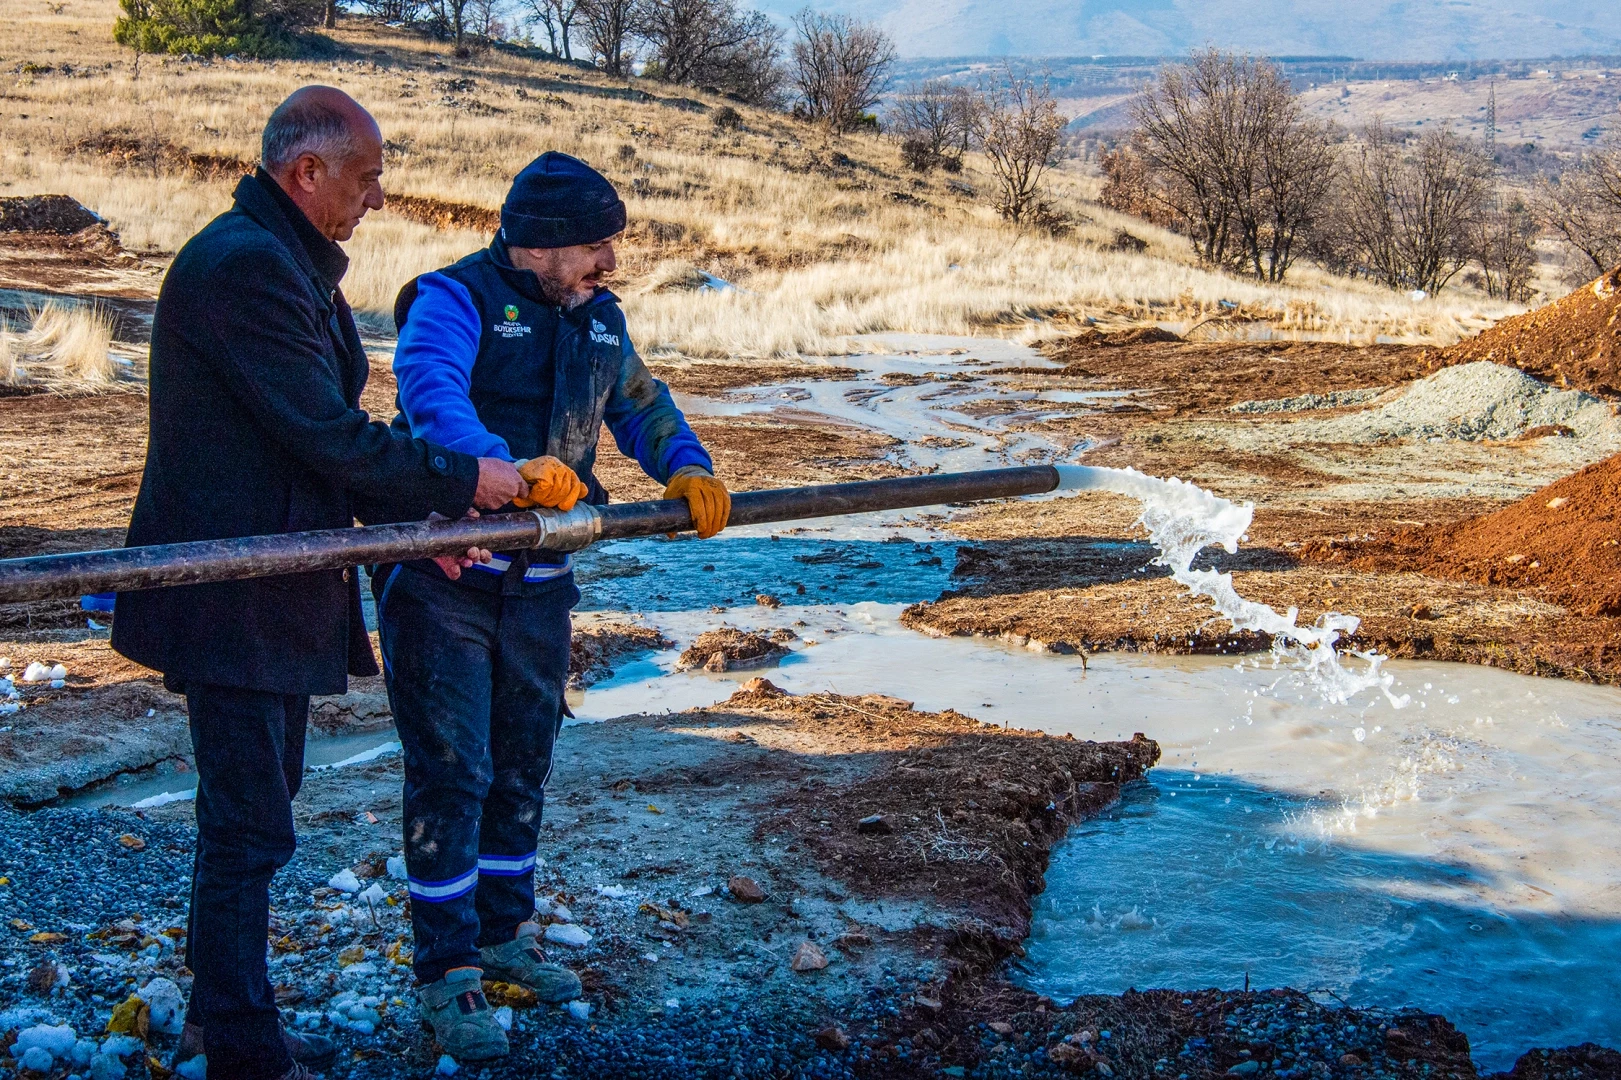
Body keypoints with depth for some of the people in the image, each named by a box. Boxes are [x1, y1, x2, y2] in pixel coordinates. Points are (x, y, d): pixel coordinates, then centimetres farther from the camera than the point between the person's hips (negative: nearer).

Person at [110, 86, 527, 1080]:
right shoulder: (245, 265, -19)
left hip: (275, 588, 11)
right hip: (230, 598, -11)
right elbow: (327, 436, -22)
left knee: (255, 810, 19)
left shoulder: (293, 264, 15)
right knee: (248, 826, -3)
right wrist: (462, 481, -12)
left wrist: (413, 520, 7)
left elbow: (324, 430, 17)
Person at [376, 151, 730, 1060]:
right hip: (442, 574, -7)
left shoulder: (599, 318, 10)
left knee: (524, 761, 15)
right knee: (451, 768, -4)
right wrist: (506, 467, -47)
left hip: (538, 578, 7)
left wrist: (685, 468, -2)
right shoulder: (455, 299, -13)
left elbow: (642, 404, 19)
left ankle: (506, 932, 32)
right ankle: (447, 970, 6)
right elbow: (430, 395, -31)